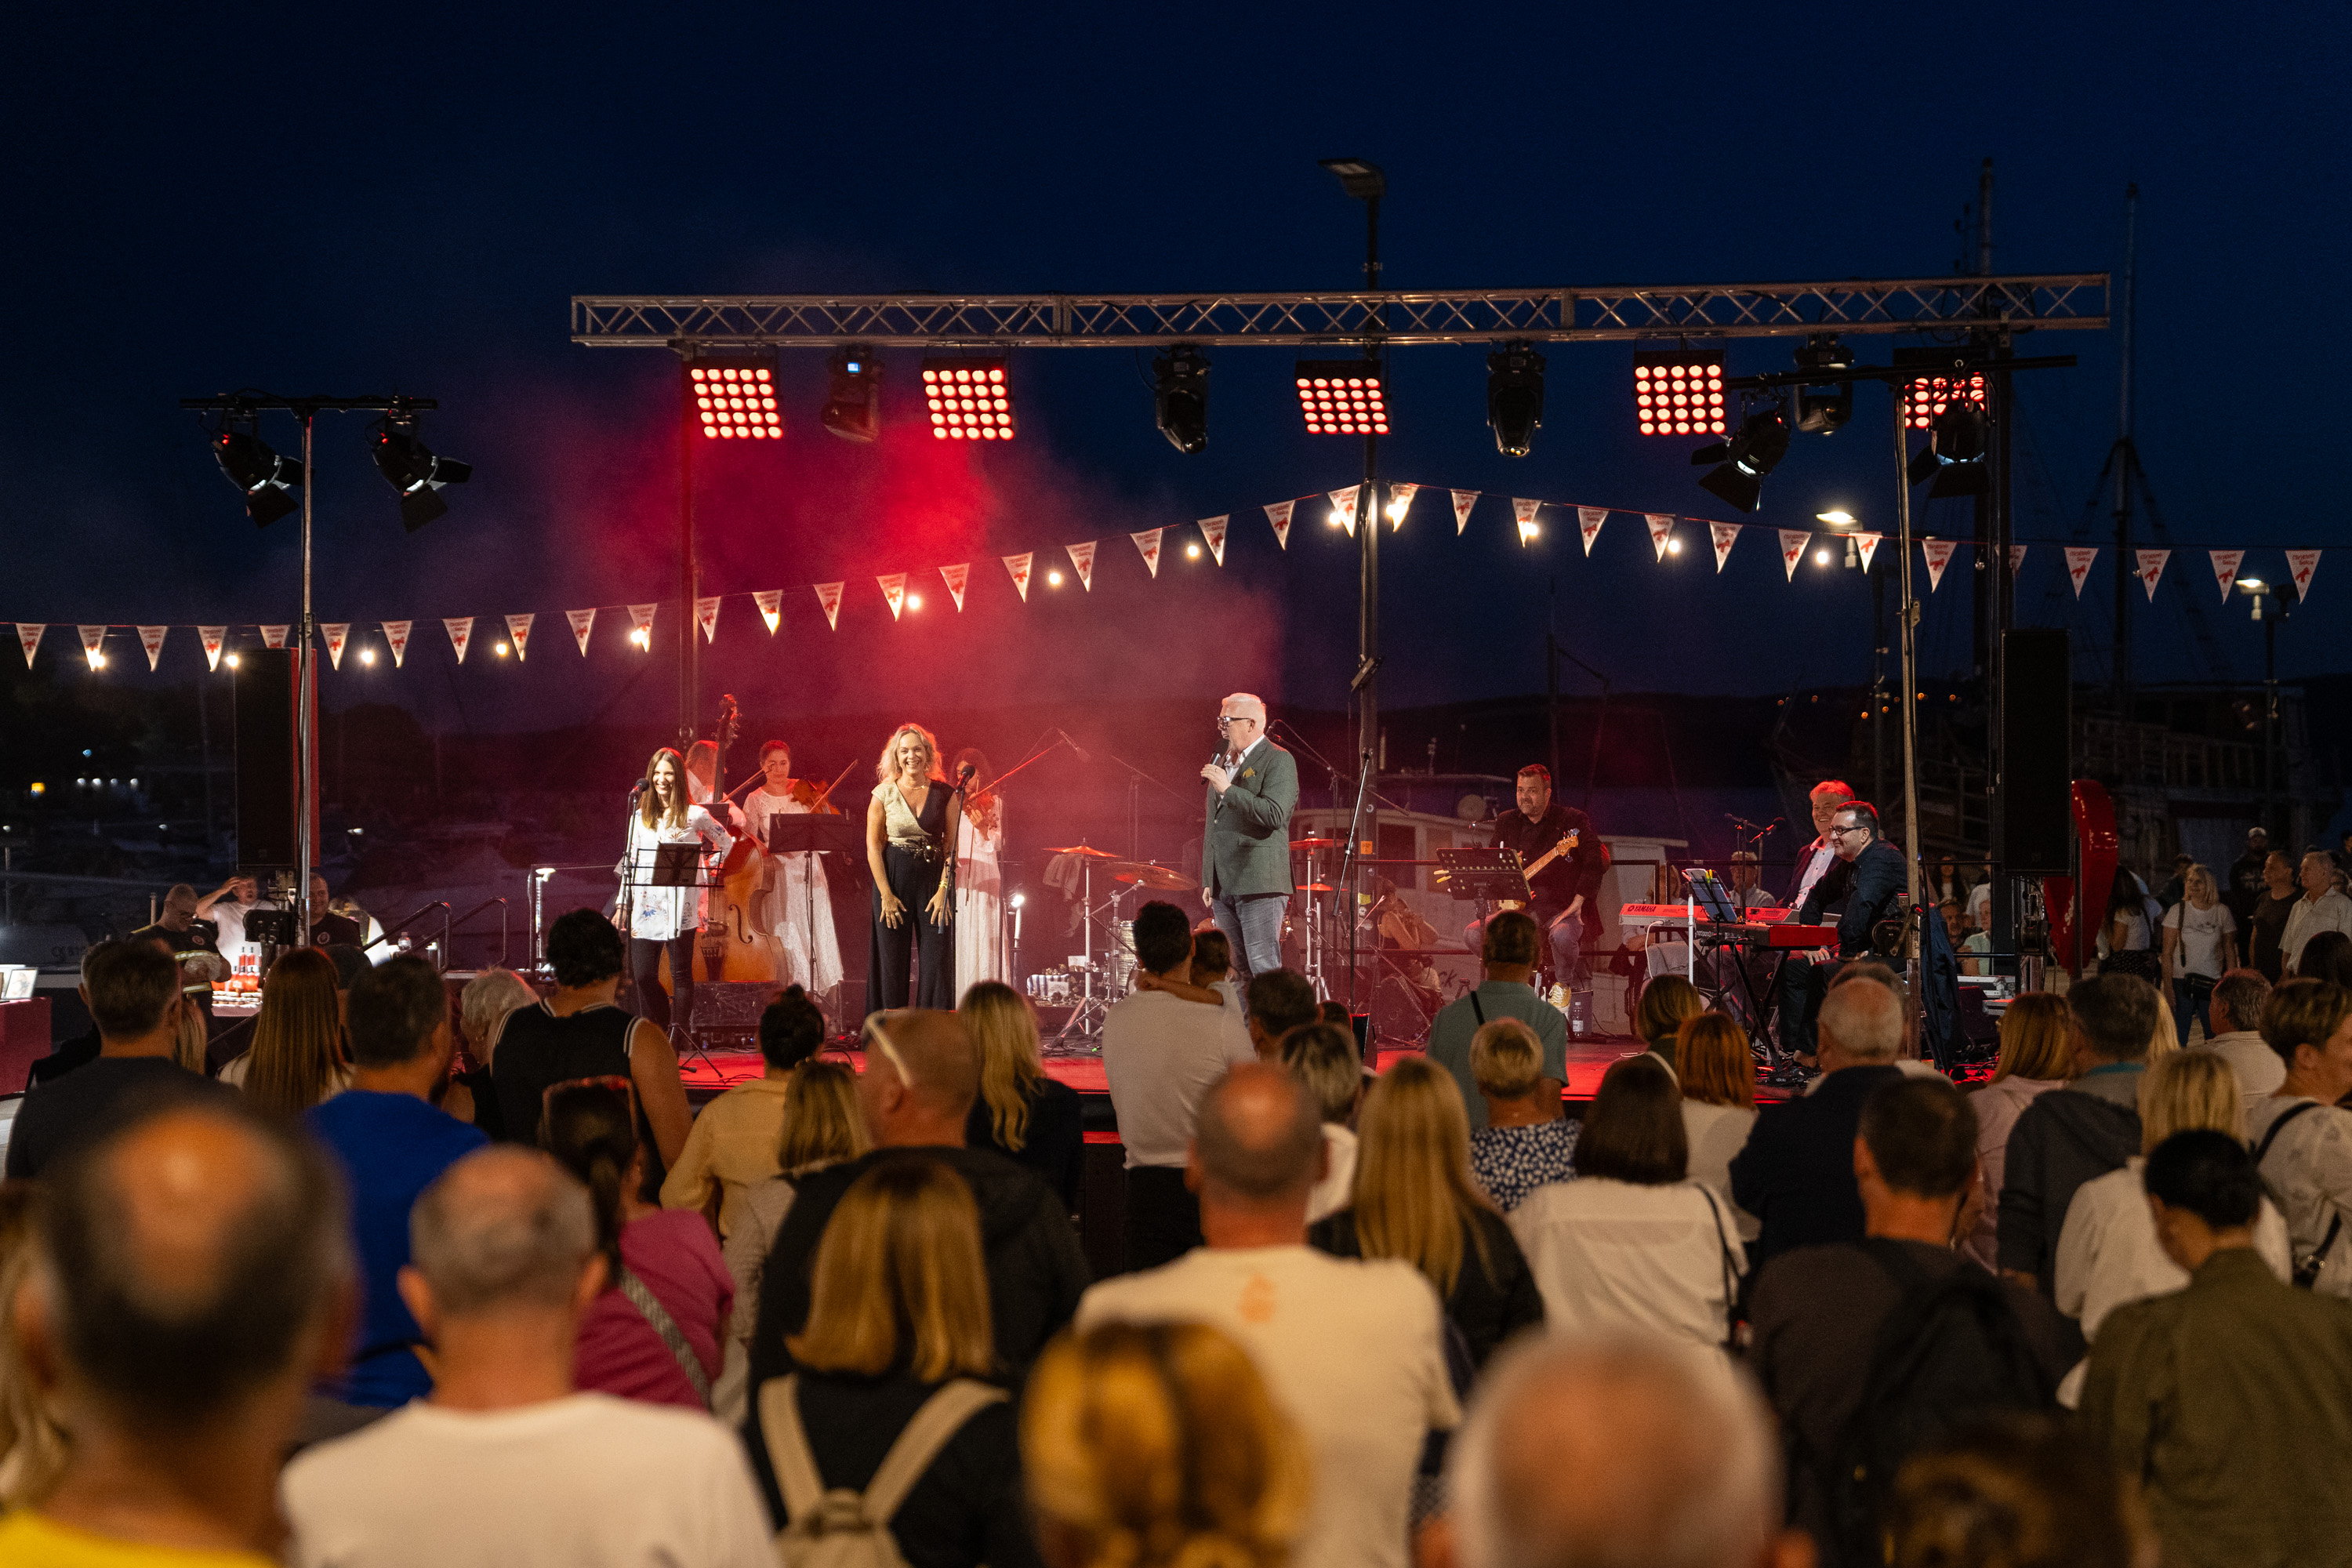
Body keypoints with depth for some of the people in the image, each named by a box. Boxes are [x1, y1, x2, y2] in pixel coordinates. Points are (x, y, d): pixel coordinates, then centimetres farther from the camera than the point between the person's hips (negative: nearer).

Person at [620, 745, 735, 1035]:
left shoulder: (695, 815, 2)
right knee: (643, 975, -1)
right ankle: (660, 1033, 17)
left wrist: (705, 873, 5)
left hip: (681, 907, -4)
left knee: (681, 974, 0)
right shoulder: (641, 817, 13)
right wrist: (623, 904, 10)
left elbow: (726, 843, 13)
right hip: (646, 905, 4)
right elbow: (630, 862, 15)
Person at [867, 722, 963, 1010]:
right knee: (892, 962, 1)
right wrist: (886, 894, -8)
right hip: (893, 879, -1)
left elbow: (952, 847, 3)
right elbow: (873, 847, -1)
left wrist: (943, 890, -8)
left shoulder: (945, 794, 3)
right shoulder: (884, 794, 0)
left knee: (936, 961, -4)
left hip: (934, 879, 1)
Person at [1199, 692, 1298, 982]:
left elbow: (1274, 815, -20)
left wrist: (1228, 789, -18)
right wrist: (1207, 881, 19)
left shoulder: (1278, 761, -5)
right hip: (1223, 886, 8)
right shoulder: (1221, 763, 20)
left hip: (1259, 882, -8)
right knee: (1236, 971, 8)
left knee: (1264, 969, -12)